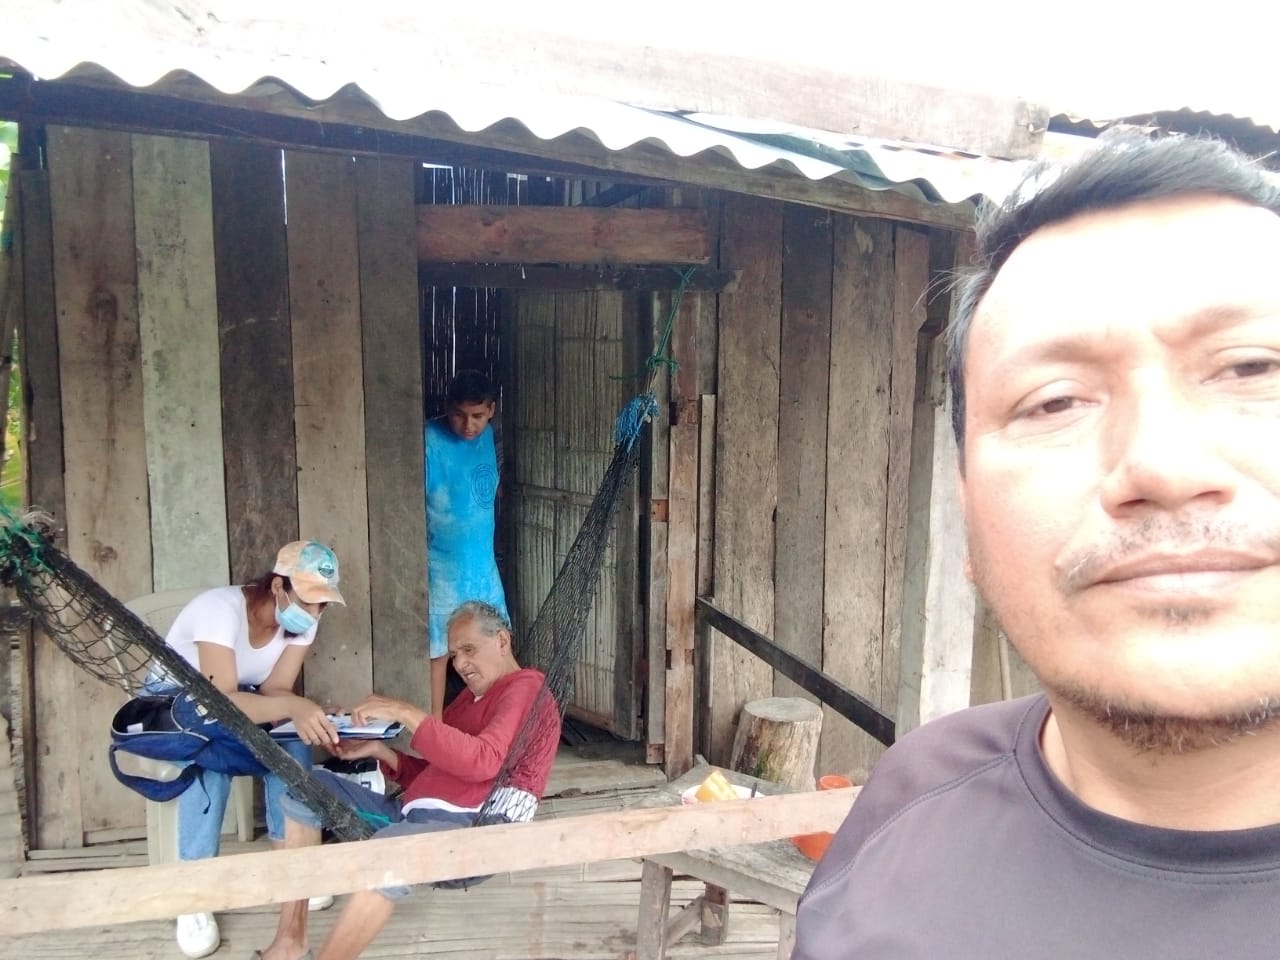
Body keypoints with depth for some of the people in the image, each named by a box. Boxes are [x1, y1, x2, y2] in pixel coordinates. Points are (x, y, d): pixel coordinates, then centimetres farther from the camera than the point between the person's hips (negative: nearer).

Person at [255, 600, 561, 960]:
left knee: (388, 848, -40)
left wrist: (405, 713, -21)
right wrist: (378, 750, 9)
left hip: (469, 825, -10)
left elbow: (482, 762, -23)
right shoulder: (472, 695, 26)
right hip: (413, 813, 10)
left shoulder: (526, 688, -4)